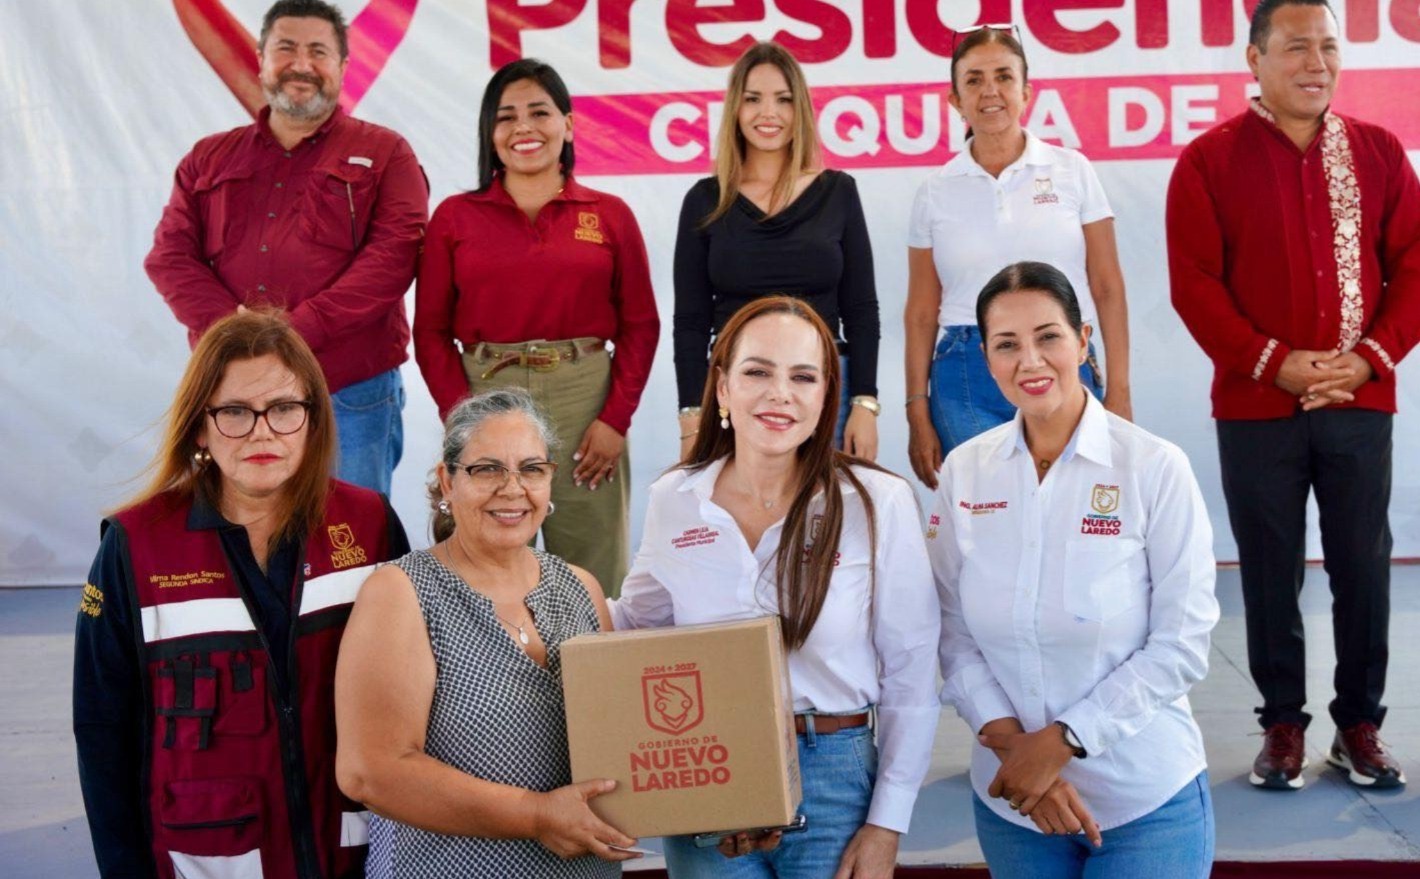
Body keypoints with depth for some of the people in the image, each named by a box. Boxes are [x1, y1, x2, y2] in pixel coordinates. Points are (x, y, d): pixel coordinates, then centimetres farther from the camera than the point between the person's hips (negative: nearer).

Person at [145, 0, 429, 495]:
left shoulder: (383, 154, 6)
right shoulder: (210, 158, 17)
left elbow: (394, 254, -8)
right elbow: (170, 255, 8)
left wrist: (295, 332, -16)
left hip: (350, 399, -3)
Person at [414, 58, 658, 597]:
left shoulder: (610, 215, 7)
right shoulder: (455, 217, 7)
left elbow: (640, 326, 6)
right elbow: (431, 331, 5)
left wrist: (615, 419, -5)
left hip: (585, 405, 0)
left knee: (593, 582, 2)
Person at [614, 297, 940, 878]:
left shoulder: (878, 503, -8)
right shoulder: (672, 500, -1)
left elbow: (910, 677, -3)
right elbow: (636, 622, 15)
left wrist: (886, 827, -4)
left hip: (833, 782, -2)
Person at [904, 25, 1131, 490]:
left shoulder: (1072, 171, 4)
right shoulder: (935, 192, 6)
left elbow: (1108, 291, 3)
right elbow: (921, 312, 7)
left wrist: (1119, 395, -2)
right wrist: (918, 416, 4)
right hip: (967, 382, 0)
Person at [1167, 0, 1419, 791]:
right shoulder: (1209, 160, -1)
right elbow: (1194, 283, -6)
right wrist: (1275, 364, -13)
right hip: (1256, 407, -2)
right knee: (1271, 571, 4)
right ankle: (1284, 724, 16)